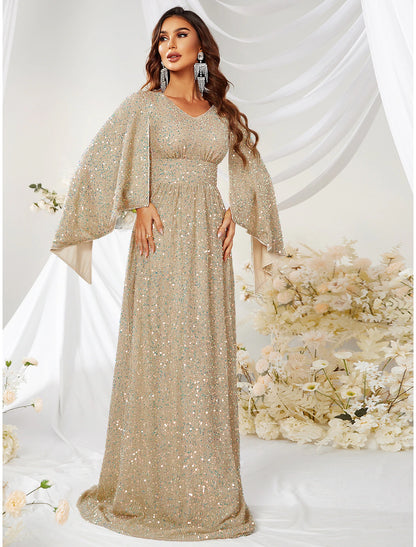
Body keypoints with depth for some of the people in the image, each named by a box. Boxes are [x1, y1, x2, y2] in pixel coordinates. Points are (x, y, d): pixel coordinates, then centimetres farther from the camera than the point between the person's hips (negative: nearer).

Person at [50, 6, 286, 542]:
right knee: (159, 351, -1)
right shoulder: (145, 103, 7)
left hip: (208, 240, 4)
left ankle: (206, 485, 22)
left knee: (206, 354, 5)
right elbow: (104, 160, 0)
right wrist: (140, 205, -11)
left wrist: (231, 212, 4)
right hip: (162, 237, -3)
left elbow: (247, 166, 20)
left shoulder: (221, 111, 17)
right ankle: (153, 483, 18)